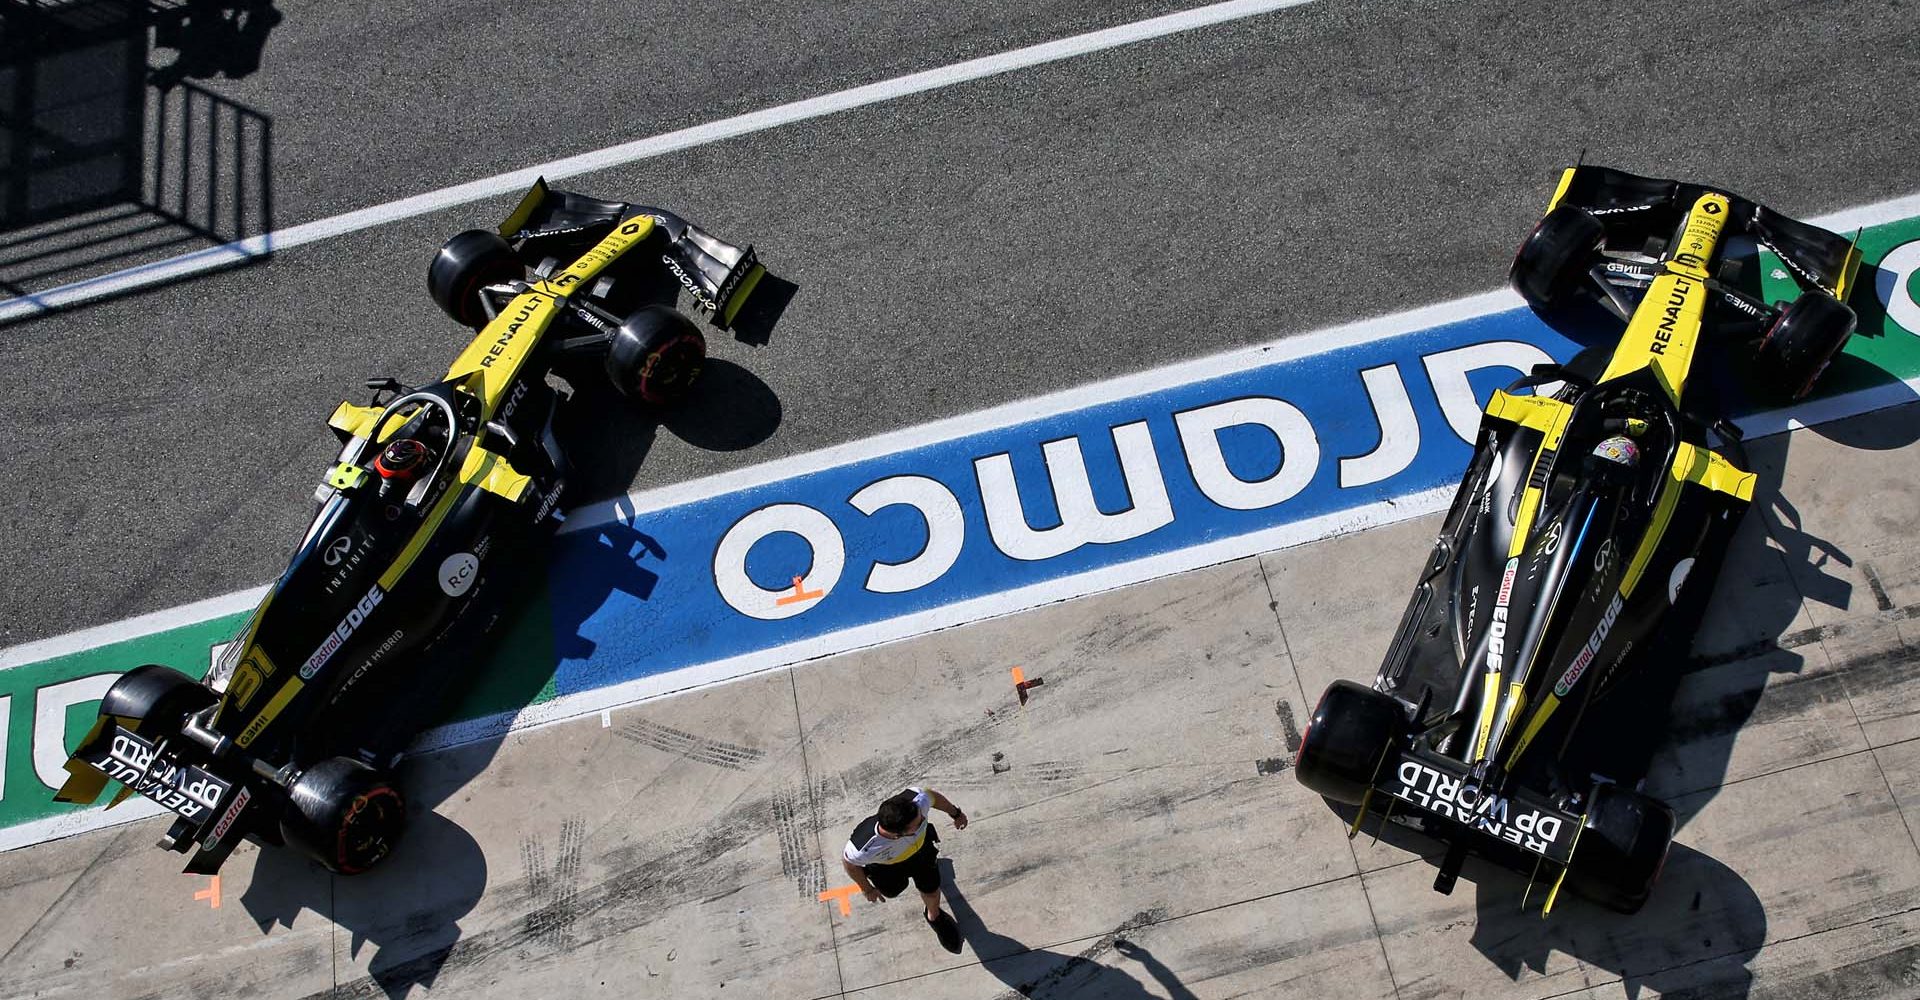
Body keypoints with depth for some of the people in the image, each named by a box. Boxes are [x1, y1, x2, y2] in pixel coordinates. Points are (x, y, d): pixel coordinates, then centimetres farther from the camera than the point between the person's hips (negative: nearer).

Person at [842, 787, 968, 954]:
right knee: (892, 891, 30)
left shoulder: (917, 800, -46)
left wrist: (955, 813, 0)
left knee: (931, 890, 20)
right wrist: (867, 889, -4)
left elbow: (932, 796, -19)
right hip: (886, 867, -1)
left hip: (920, 846, 1)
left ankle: (934, 916, 55)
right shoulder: (865, 849, -49)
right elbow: (849, 864, -23)